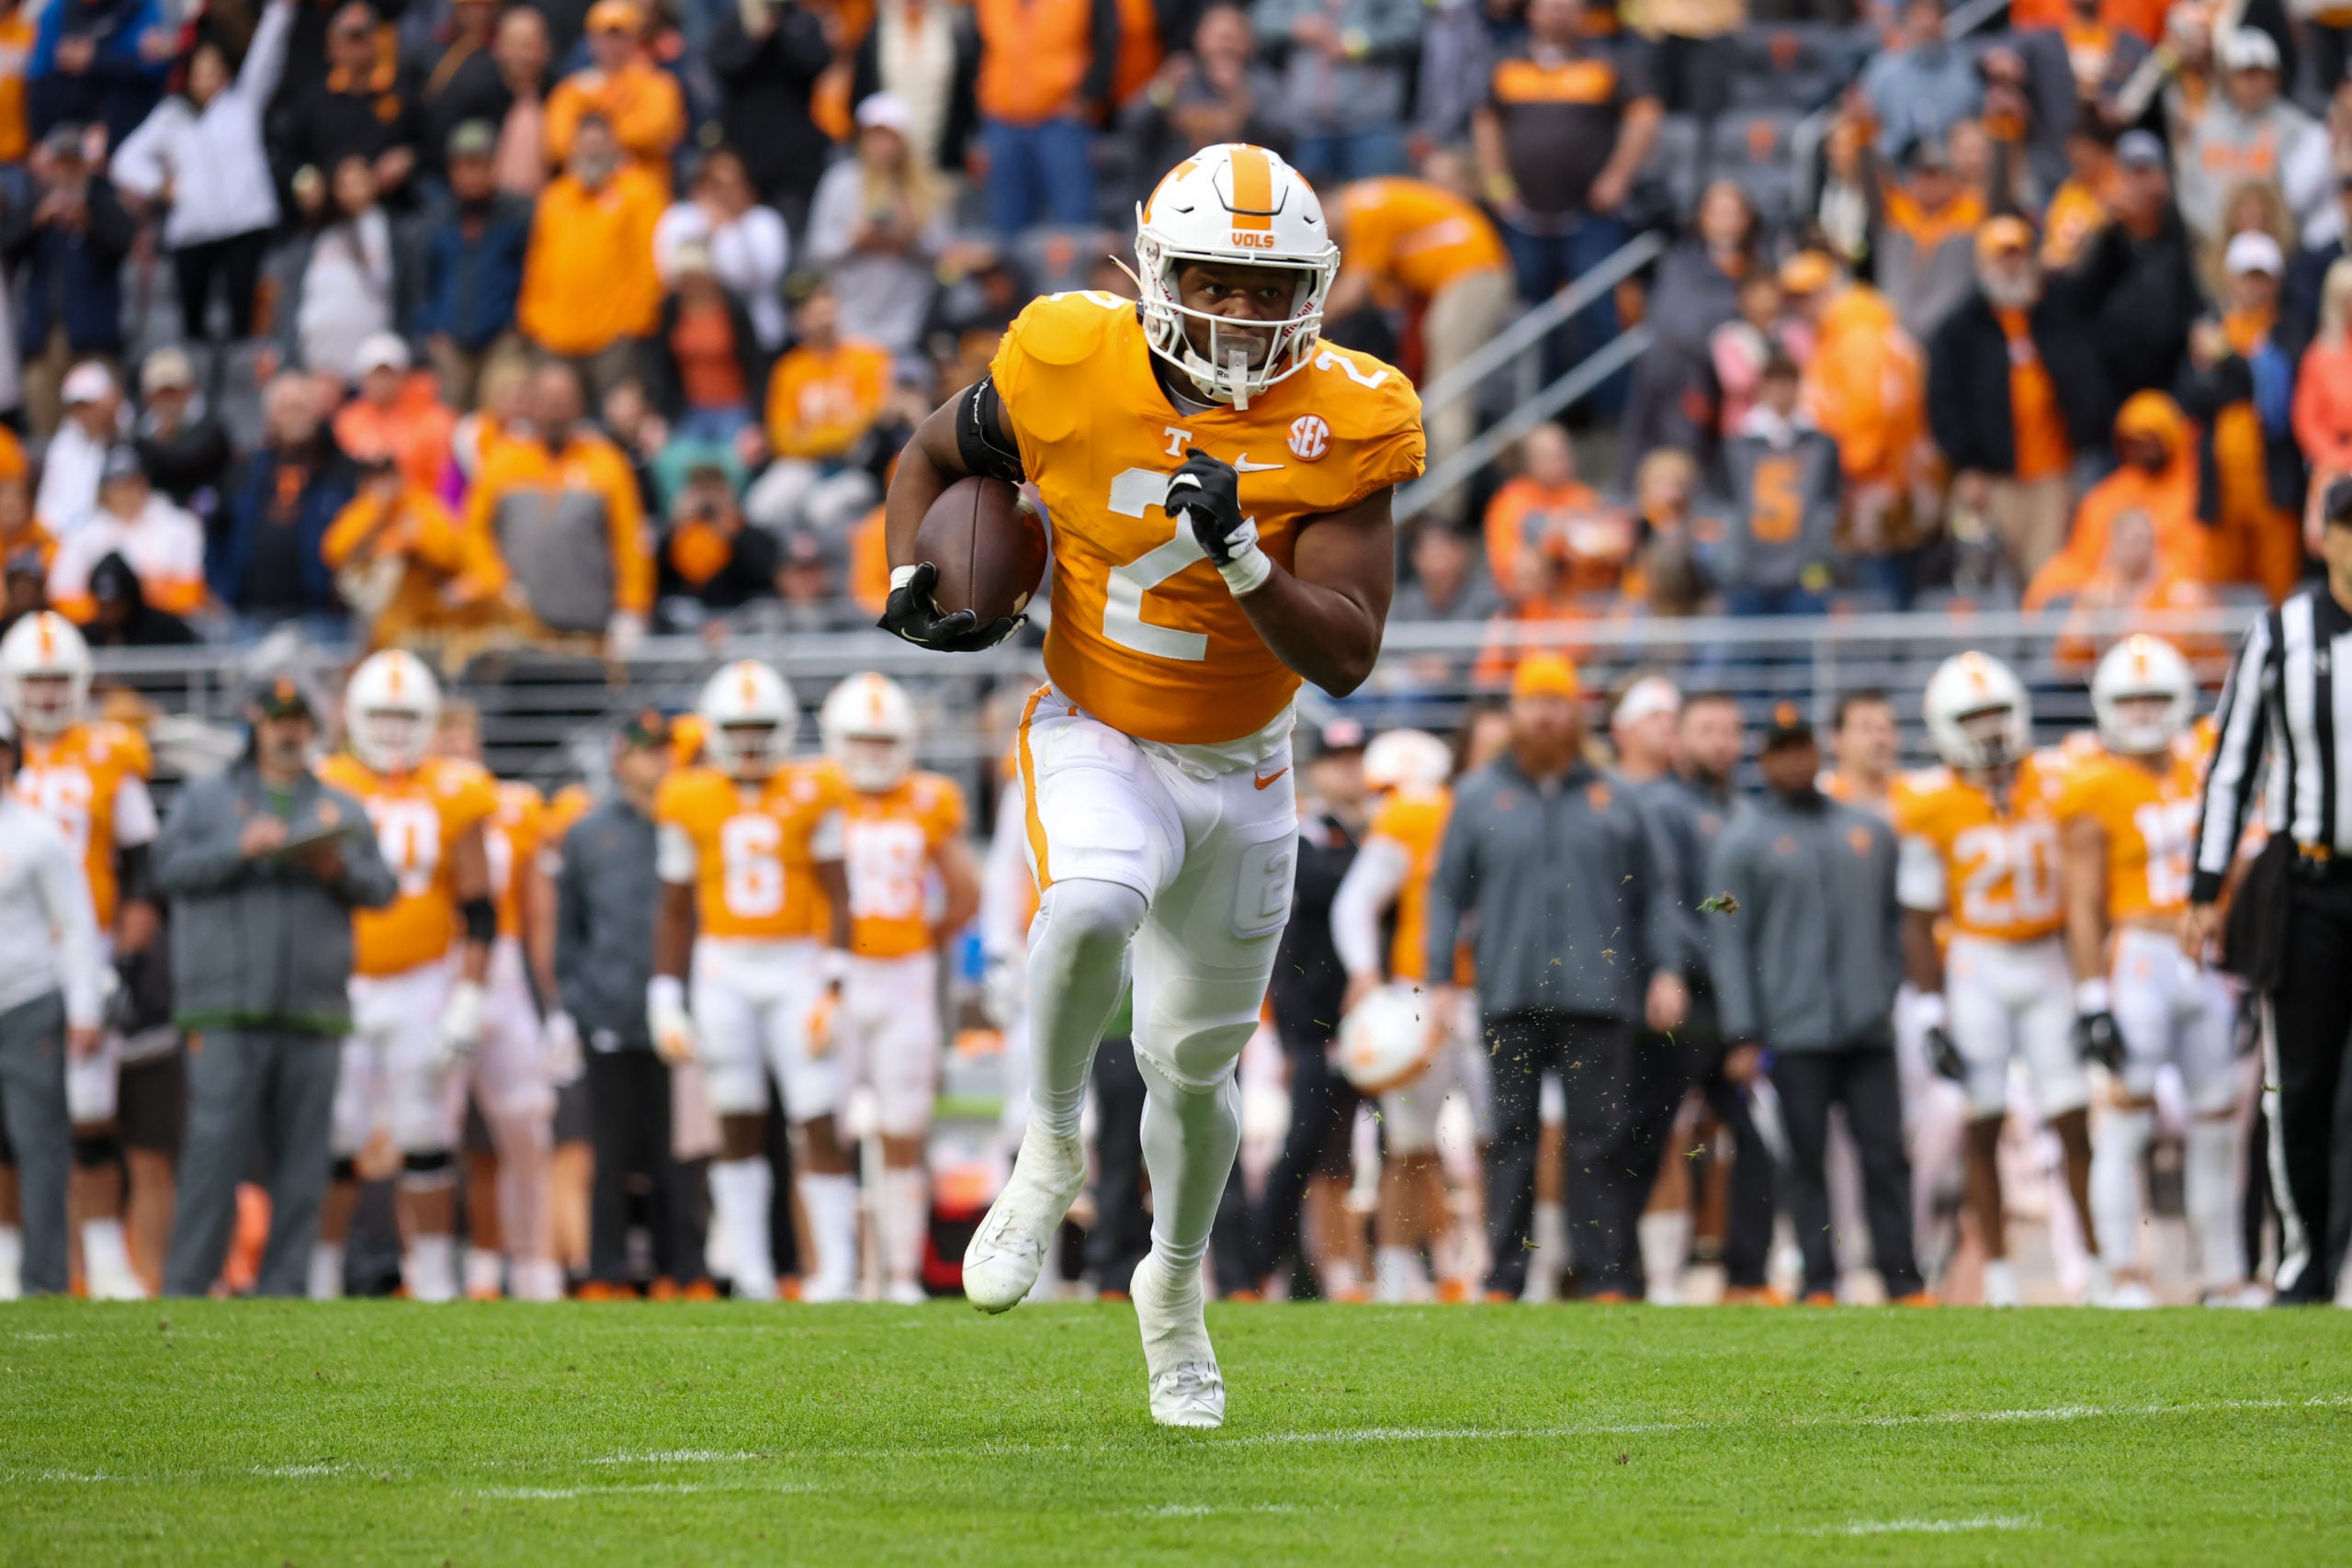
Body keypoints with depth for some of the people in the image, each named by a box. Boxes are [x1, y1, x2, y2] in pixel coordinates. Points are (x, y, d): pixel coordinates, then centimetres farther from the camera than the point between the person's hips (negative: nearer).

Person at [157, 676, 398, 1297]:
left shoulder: (343, 808, 19)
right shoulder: (205, 799, 13)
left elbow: (382, 888, 10)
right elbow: (170, 867, -1)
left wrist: (339, 870, -10)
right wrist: (240, 851, -13)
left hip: (314, 1010, 3)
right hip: (227, 1009, -3)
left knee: (303, 1163, 1)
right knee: (215, 1151, -12)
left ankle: (284, 1288, 5)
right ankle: (186, 1285, -9)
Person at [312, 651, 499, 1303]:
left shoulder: (451, 797, 0)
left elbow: (478, 912, 0)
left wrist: (468, 1001, -7)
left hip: (423, 987, -1)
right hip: (342, 989, 1)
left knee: (426, 1144, -1)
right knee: (336, 1144, -2)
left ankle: (434, 1279, 5)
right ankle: (319, 1277, 7)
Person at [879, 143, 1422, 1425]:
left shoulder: (1339, 428, -17)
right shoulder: (1071, 370, -16)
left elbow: (1346, 658, -21)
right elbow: (935, 459, 5)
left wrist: (1243, 552, -36)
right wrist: (910, 581, -13)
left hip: (1242, 775, 2)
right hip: (1096, 742, -2)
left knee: (1195, 1061, 13)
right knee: (1095, 906, -36)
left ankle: (1175, 1285, 41)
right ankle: (1050, 1146, -10)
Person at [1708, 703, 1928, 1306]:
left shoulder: (1869, 832, 14)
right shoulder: (1742, 843, 2)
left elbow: (1893, 923, 20)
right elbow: (1729, 941, -1)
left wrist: (1902, 1002, 12)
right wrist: (1743, 1034, -7)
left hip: (1868, 1027, 3)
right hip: (1793, 1029, -3)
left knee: (1885, 1155, 0)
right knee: (1807, 1160, 0)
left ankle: (1904, 1281, 3)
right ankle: (1819, 1283, 4)